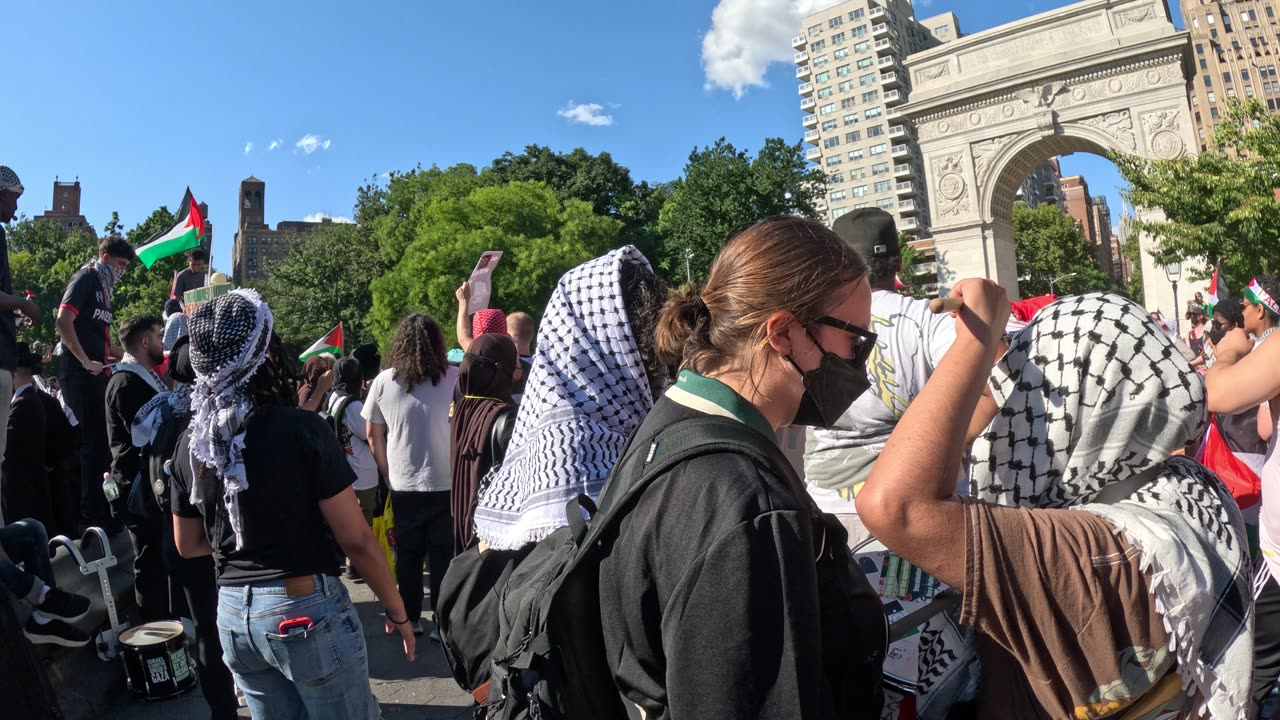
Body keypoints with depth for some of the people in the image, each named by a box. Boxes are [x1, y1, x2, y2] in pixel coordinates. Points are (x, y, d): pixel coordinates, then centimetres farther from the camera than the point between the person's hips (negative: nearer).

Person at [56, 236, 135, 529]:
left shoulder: (102, 287, 20)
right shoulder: (86, 278, -6)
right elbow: (63, 321, -19)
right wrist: (85, 362, -19)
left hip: (94, 375, 9)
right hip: (80, 375, -9)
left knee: (101, 439, 11)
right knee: (94, 440, -7)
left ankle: (97, 506, 19)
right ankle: (92, 511, -1)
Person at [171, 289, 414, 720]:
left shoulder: (191, 444, -1)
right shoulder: (301, 429, -17)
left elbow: (188, 545, 12)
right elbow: (356, 540, -14)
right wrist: (397, 612, -3)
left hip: (233, 614, 6)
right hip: (307, 609, -6)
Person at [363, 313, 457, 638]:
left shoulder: (384, 381, -2)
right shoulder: (452, 378, -12)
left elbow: (372, 434, 5)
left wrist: (388, 473, 13)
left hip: (402, 486, 2)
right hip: (444, 484, -2)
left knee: (408, 554, 16)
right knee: (442, 556, 9)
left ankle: (410, 619, 27)